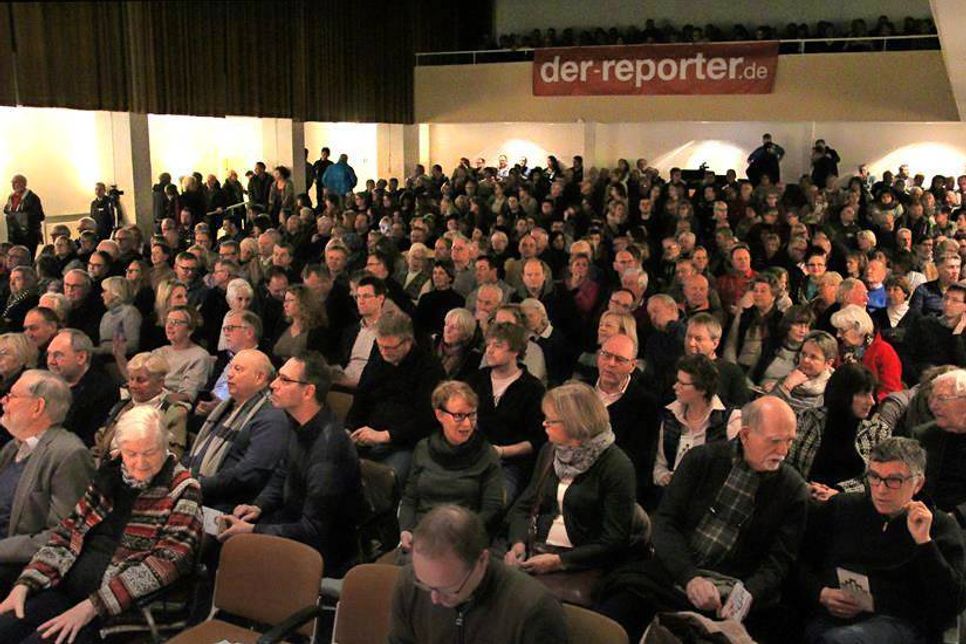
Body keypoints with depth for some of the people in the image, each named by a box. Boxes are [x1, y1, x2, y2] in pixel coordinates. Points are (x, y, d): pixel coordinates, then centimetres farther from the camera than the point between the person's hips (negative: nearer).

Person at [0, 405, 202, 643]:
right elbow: (67, 533, 14)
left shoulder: (182, 490, -6)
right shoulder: (109, 476, 13)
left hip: (120, 604, -6)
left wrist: (93, 606, -21)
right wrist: (24, 584, -1)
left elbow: (167, 561, -15)